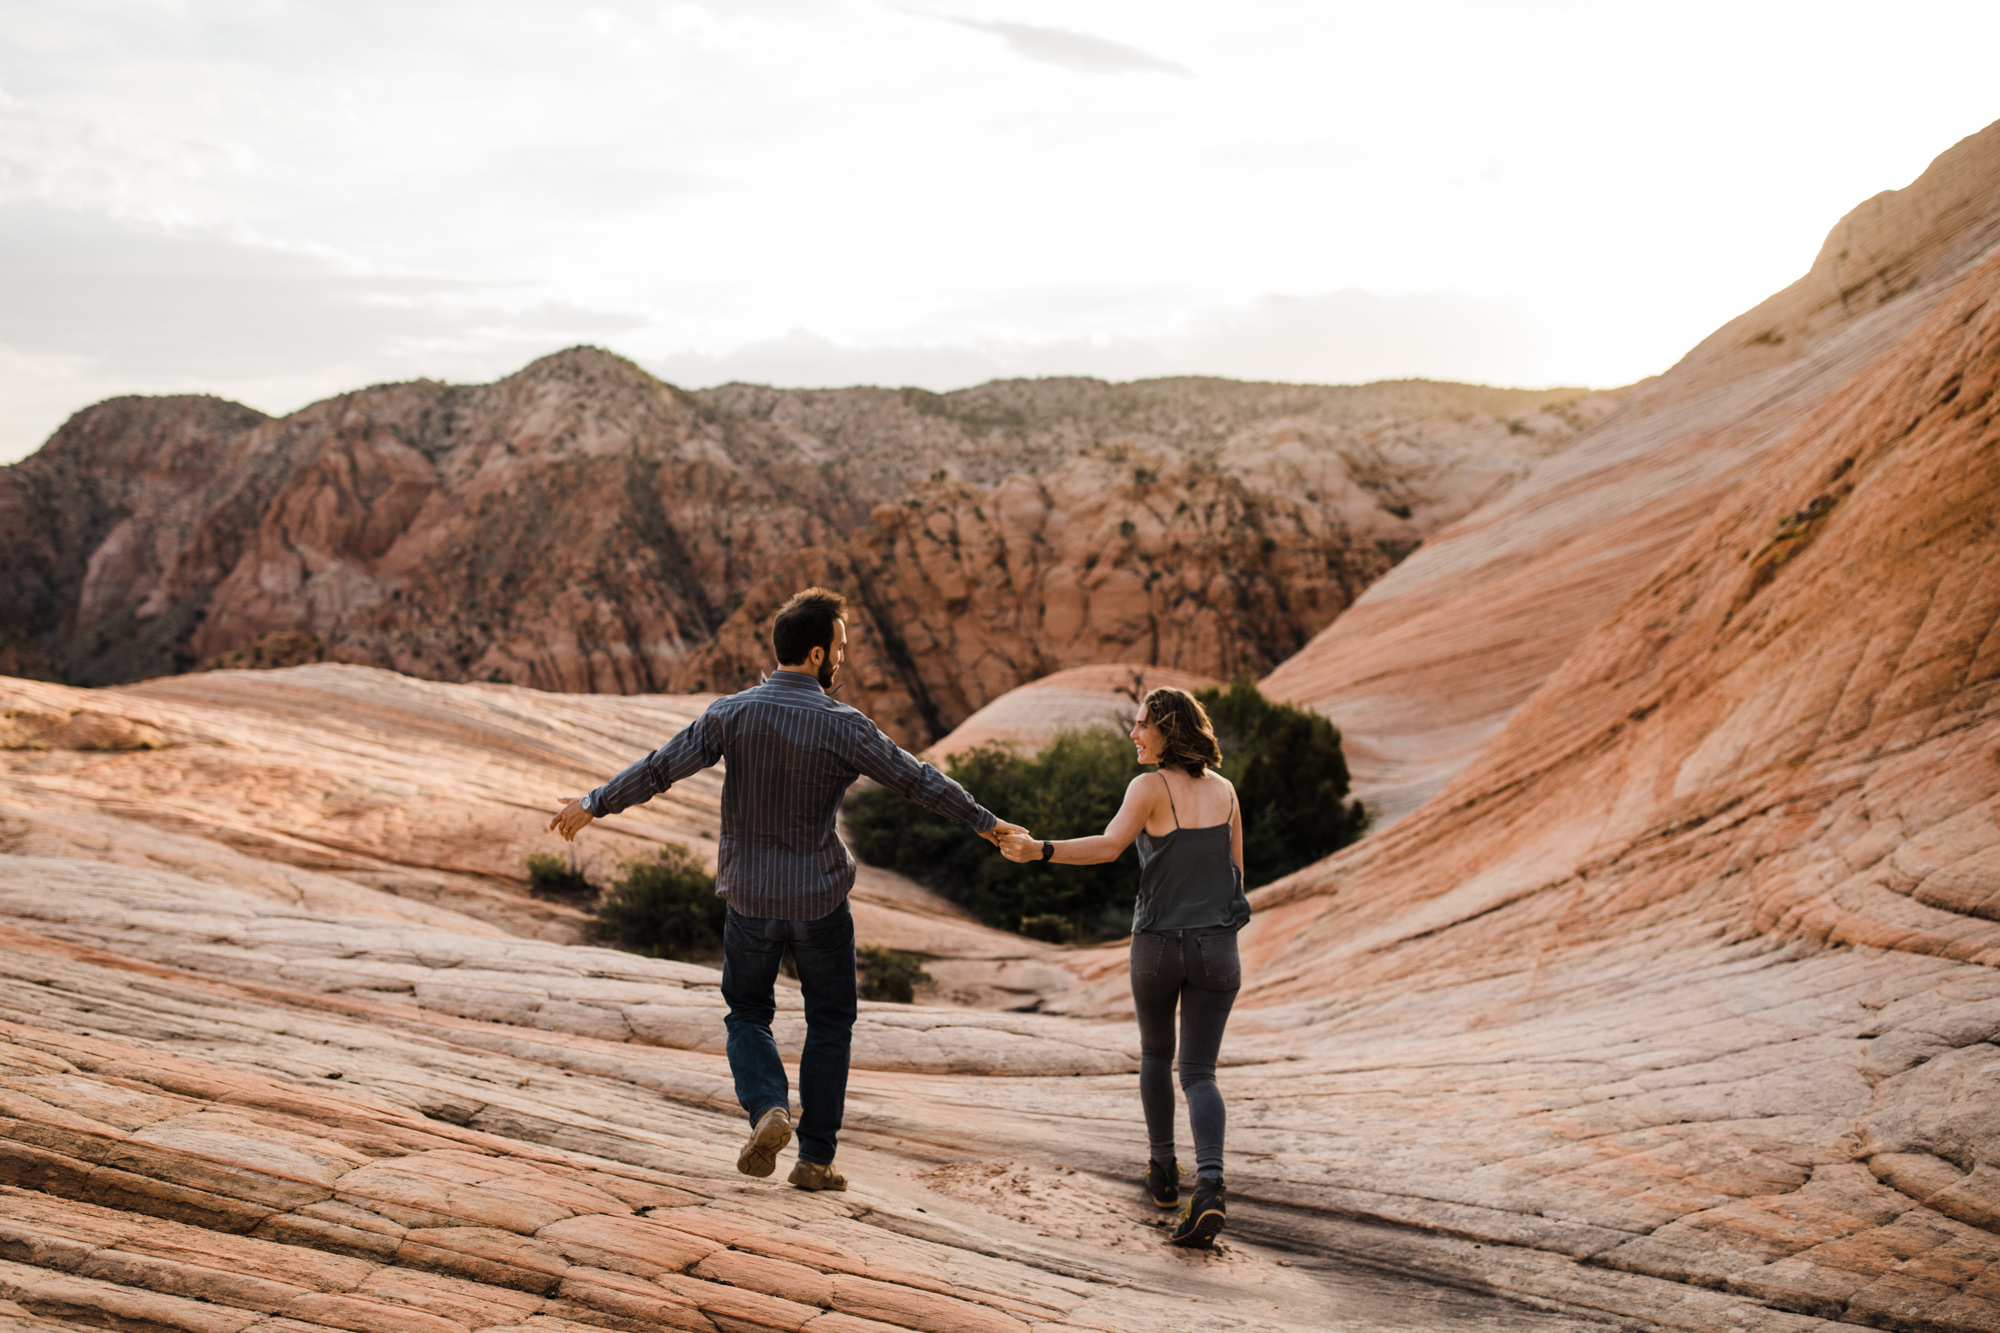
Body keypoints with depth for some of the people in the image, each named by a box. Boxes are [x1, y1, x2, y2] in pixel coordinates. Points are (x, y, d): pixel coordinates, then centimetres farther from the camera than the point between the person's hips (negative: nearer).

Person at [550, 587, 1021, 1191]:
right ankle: (816, 1158, 14)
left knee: (748, 1012, 19)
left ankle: (767, 1107, -6)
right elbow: (919, 781, -6)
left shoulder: (733, 714, -8)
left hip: (749, 896, 2)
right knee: (829, 1022, 13)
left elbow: (660, 766, -3)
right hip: (820, 900, -1)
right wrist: (984, 821, 6)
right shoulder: (842, 726, -12)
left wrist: (595, 804, 11)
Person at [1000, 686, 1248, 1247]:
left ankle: (1163, 1170, 31)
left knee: (1155, 1053, 24)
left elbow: (1108, 846, -26)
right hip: (1216, 946, 2)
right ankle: (1210, 1187, -19)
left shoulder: (1150, 787, -9)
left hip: (1158, 943, -2)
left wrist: (1038, 850, -33)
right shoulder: (1224, 789, 6)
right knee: (1198, 1072, 3)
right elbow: (1236, 870, 11)